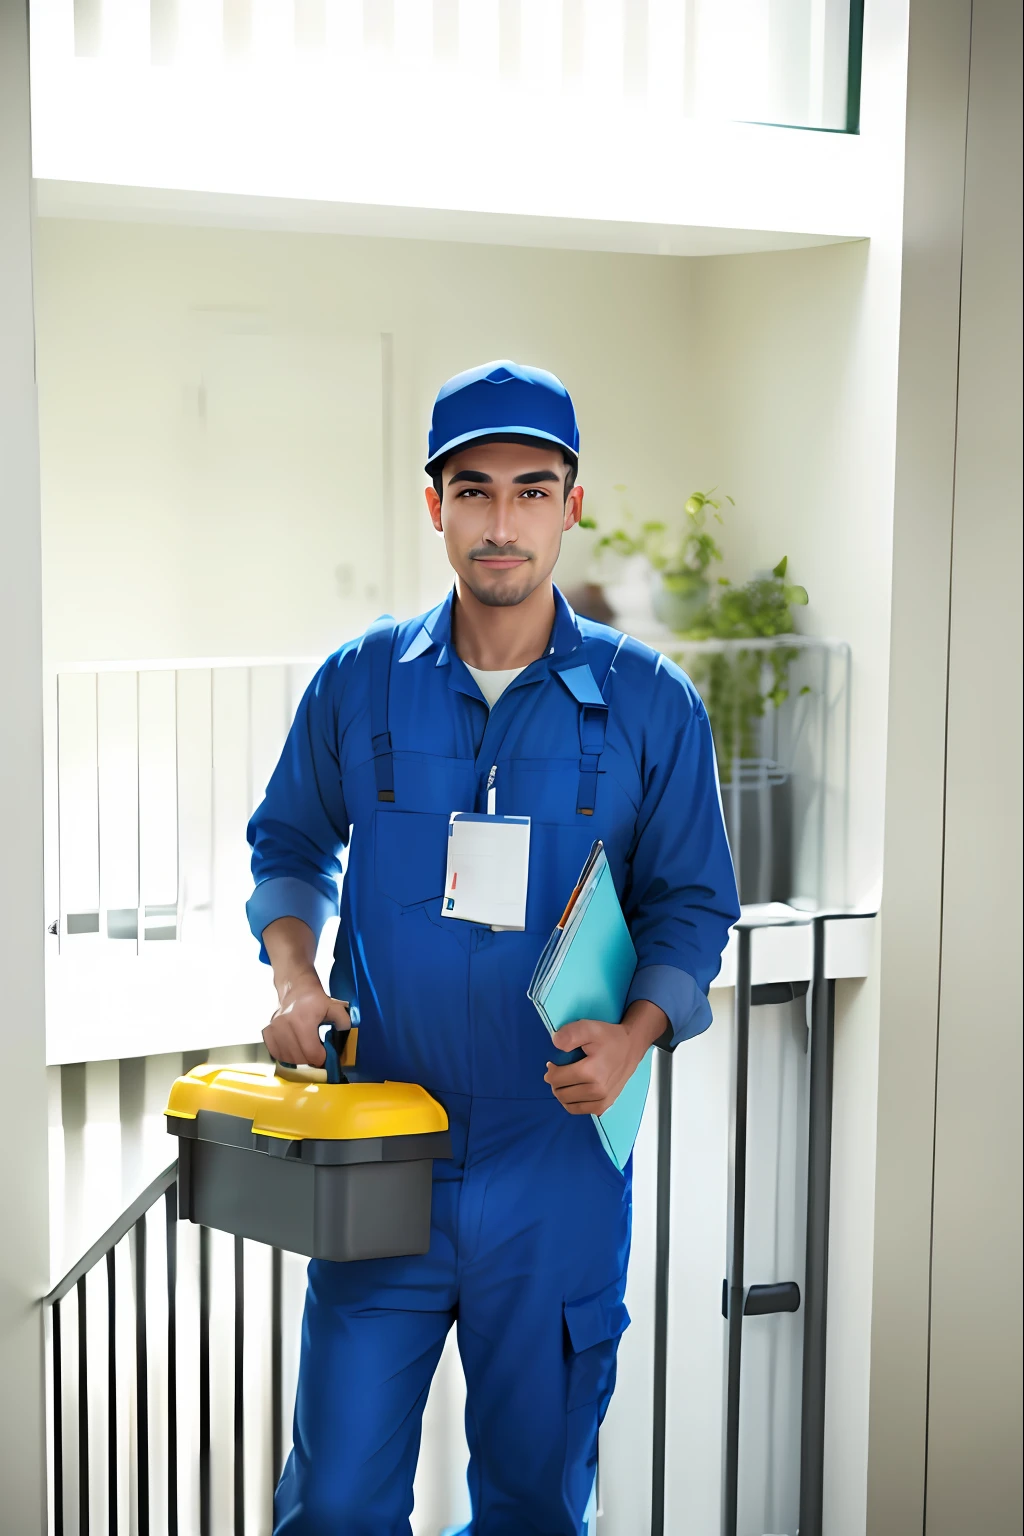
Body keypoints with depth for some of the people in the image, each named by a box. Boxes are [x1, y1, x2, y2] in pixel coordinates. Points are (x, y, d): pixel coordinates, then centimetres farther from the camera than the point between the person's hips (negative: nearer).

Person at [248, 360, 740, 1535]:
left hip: (558, 1160, 0)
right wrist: (294, 977, -3)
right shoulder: (358, 683, 1)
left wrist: (633, 1033, -14)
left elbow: (690, 909, 4)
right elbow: (289, 847, 15)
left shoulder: (650, 705, -2)